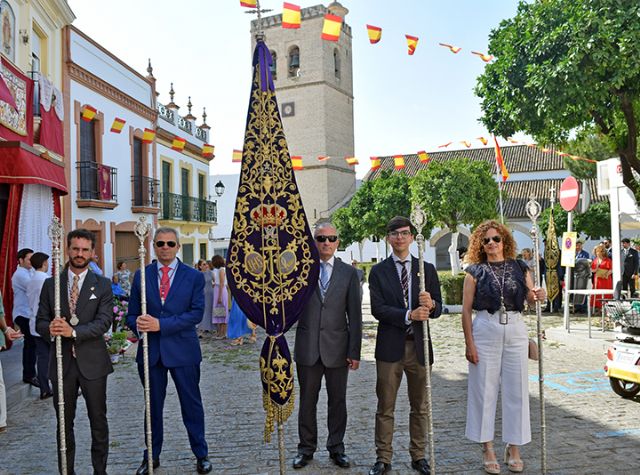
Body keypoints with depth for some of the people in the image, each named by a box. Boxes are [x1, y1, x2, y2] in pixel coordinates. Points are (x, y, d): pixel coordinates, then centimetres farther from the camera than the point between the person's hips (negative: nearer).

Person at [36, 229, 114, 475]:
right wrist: (50, 328, -19)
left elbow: (104, 321, -11)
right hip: (62, 362, 2)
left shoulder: (102, 285, -1)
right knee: (64, 422, 13)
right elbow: (40, 322, 4)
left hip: (92, 362, -2)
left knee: (98, 420, 8)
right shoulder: (51, 284, 5)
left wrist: (73, 331, -25)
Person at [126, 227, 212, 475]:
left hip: (183, 350, -2)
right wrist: (138, 323, -19)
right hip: (150, 350, 2)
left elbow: (196, 313, -10)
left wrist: (161, 324, -19)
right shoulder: (141, 276, 6)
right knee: (153, 405, 14)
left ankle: (201, 454, 24)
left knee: (192, 404, 8)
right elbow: (132, 314, 6)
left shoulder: (194, 276, -1)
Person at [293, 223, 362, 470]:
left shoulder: (349, 273, 2)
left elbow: (355, 316, 0)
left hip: (337, 348, 0)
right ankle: (306, 447, 26)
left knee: (337, 401, 10)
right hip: (307, 348, 0)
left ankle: (336, 448, 26)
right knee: (307, 401, 10)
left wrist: (354, 351, -3)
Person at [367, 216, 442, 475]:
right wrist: (409, 315, -21)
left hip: (419, 346, 2)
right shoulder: (378, 271, 1)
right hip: (390, 347, -2)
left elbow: (438, 309, 4)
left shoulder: (427, 269, 6)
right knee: (385, 407, 6)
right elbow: (377, 309, -9)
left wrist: (431, 305, -20)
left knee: (420, 407, 13)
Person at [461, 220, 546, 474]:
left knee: (516, 389, 6)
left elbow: (530, 298, 4)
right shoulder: (475, 271, 1)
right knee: (485, 389, 4)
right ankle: (488, 449, 17)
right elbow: (466, 309, -2)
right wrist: (469, 343, -8)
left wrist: (538, 295, -19)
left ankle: (514, 448, 21)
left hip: (515, 331, 2)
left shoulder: (520, 268, 8)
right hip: (485, 331, -2)